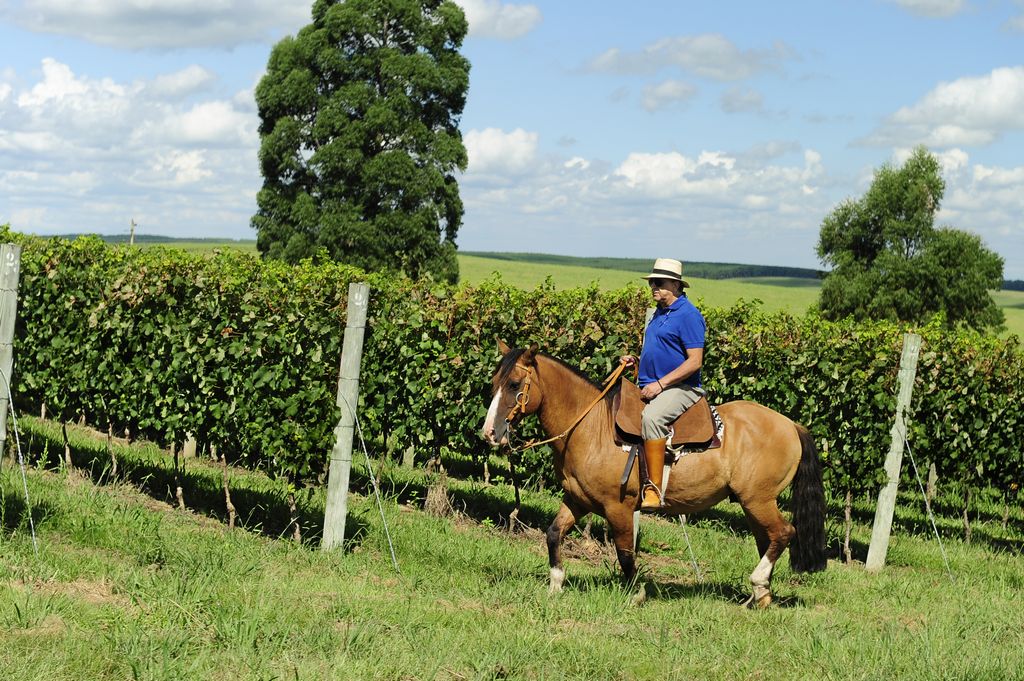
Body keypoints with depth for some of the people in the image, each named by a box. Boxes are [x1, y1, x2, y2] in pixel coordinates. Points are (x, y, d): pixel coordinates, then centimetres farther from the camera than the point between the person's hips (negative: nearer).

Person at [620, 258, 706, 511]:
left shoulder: (688, 315, -11)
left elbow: (694, 362, -17)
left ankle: (654, 489, -35)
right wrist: (636, 362, 10)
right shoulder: (659, 313, 17)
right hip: (649, 388, 10)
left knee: (651, 417, -36)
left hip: (679, 388, -10)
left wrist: (660, 384, -20)